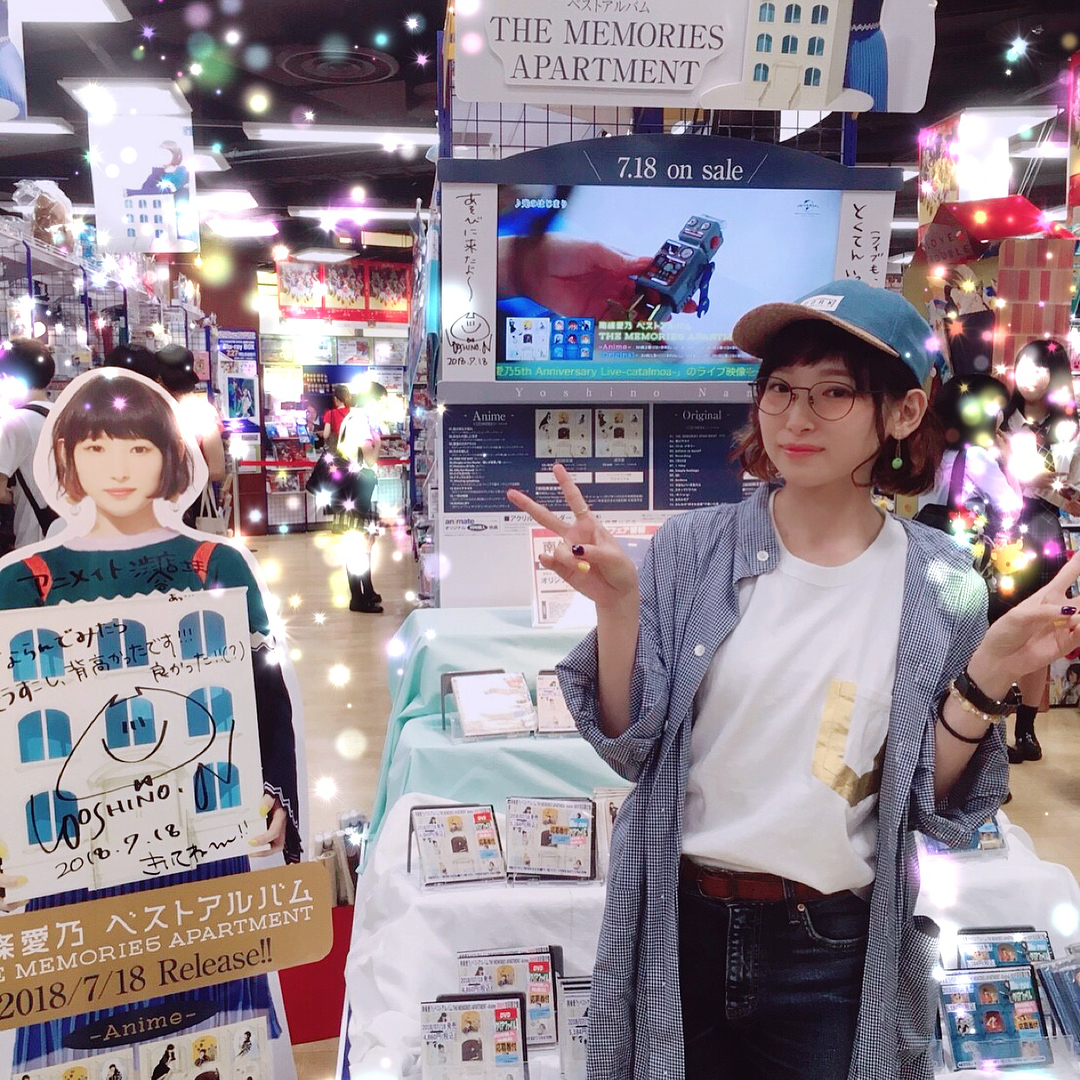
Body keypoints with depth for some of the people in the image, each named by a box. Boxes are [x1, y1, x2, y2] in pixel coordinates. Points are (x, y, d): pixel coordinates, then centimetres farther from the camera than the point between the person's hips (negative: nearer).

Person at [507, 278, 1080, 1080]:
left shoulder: (941, 587, -7)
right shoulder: (693, 549, -8)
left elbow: (934, 809, -3)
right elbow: (631, 748, -7)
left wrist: (984, 679, -17)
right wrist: (617, 607, -20)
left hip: (834, 954, 0)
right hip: (678, 926, 1)